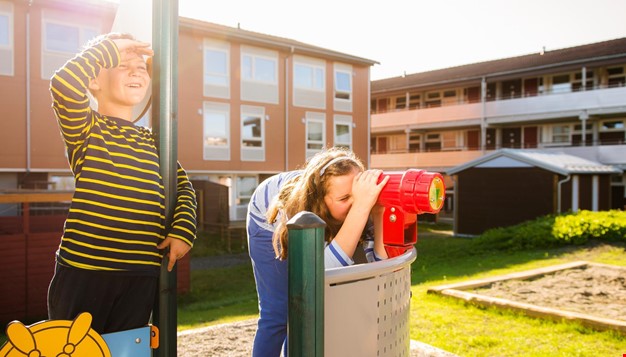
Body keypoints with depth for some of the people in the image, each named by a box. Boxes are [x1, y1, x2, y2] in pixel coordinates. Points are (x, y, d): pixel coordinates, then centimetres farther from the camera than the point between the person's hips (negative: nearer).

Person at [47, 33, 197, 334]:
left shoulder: (152, 141, 13)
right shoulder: (85, 127, -1)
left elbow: (183, 187, 17)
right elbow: (64, 85, -22)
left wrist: (182, 230, -1)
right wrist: (110, 47, -8)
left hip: (142, 275, 5)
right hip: (83, 270, -4)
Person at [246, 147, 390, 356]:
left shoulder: (362, 197, -35)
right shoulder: (296, 209, -45)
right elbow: (328, 270, -53)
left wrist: (378, 210, -51)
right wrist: (361, 205, -61)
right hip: (271, 221, -3)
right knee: (278, 312, -8)